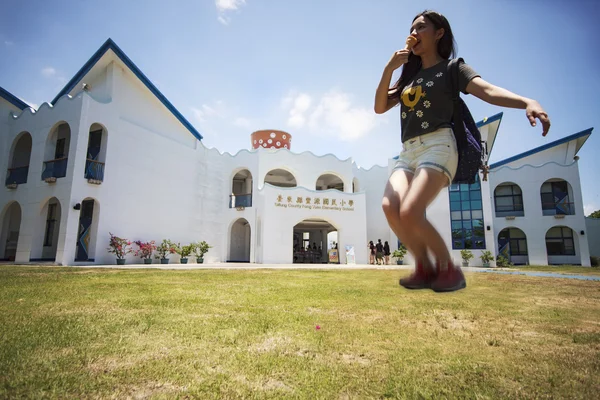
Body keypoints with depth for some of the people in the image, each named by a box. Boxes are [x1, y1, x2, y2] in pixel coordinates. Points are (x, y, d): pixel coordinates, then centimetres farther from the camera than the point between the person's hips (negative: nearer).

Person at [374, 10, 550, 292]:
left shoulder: (452, 68, 8)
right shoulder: (409, 76, 25)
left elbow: (487, 91, -10)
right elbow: (379, 108, 16)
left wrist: (527, 102, -29)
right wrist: (389, 69, 5)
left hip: (438, 146, -5)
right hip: (408, 152, 5)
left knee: (410, 212, -26)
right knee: (389, 206, -22)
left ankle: (449, 269, -4)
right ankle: (425, 269, -6)